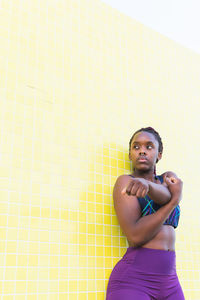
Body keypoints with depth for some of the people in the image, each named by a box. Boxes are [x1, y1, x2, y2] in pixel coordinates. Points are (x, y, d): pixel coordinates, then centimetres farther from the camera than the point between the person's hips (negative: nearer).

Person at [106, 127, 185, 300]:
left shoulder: (168, 179, 15)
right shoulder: (125, 181, -2)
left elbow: (165, 195, -11)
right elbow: (135, 236, -14)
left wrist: (146, 184, -33)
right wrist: (175, 199, -7)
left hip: (170, 280, 5)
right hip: (133, 279, -5)